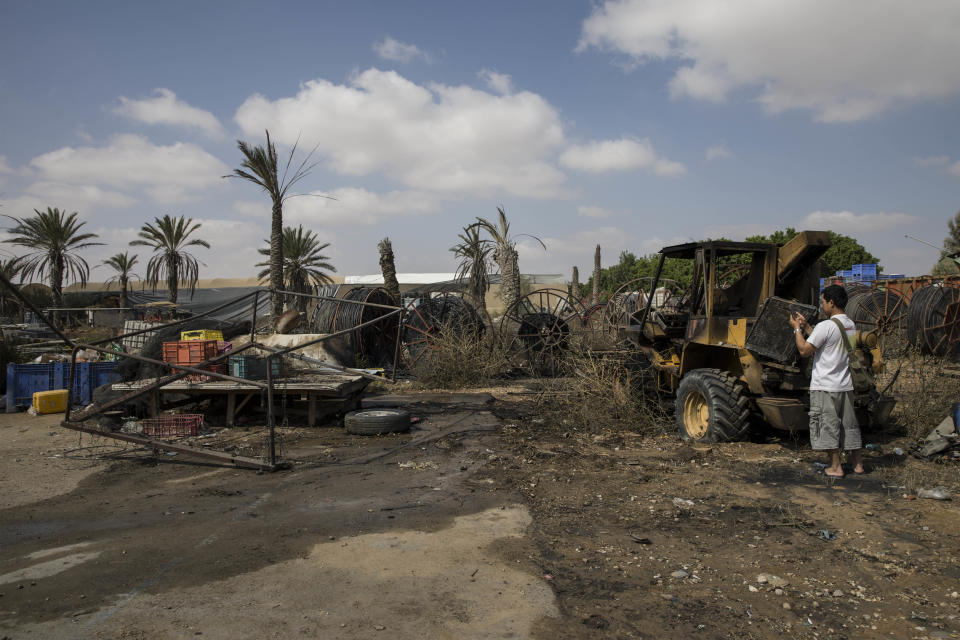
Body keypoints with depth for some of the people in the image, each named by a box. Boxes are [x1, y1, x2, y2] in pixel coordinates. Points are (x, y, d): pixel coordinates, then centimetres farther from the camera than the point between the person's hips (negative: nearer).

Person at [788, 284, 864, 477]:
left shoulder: (826, 326, -18)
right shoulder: (851, 325, 9)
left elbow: (804, 350, -15)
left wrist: (797, 329, -4)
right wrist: (806, 326, 17)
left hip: (825, 387, -8)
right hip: (845, 385, 8)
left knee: (829, 426, 1)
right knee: (849, 424, 16)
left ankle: (836, 467, 6)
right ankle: (858, 463, 26)